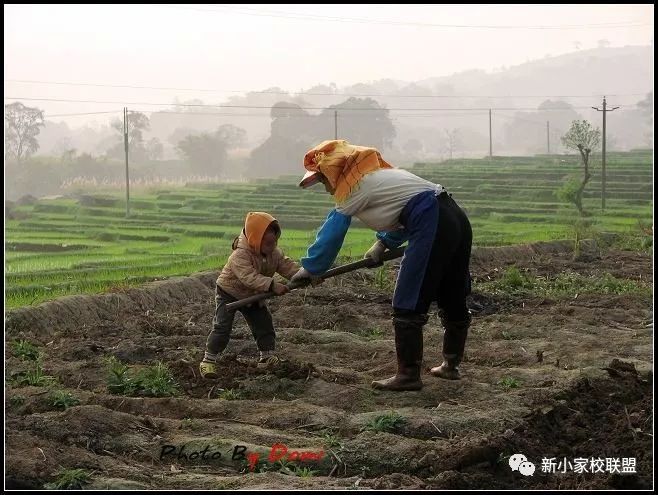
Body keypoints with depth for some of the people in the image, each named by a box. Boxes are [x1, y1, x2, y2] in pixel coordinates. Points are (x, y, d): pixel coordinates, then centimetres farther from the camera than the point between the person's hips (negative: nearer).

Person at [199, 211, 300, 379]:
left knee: (264, 324, 5)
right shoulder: (240, 255, -36)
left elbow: (288, 266, -15)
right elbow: (249, 277, -46)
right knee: (222, 327, -14)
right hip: (229, 292, -7)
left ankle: (267, 357, 19)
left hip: (252, 296, 7)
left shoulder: (275, 253, -10)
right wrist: (272, 285, -55)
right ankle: (208, 361, -8)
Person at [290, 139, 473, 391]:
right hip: (456, 218, 10)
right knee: (453, 301, 19)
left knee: (407, 305, -5)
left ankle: (408, 375, -3)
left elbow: (332, 231, 2)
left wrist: (310, 268, 12)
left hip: (432, 226, -10)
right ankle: (451, 365, 31)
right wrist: (384, 242, 19)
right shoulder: (377, 173, 24)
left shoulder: (352, 187, -1)